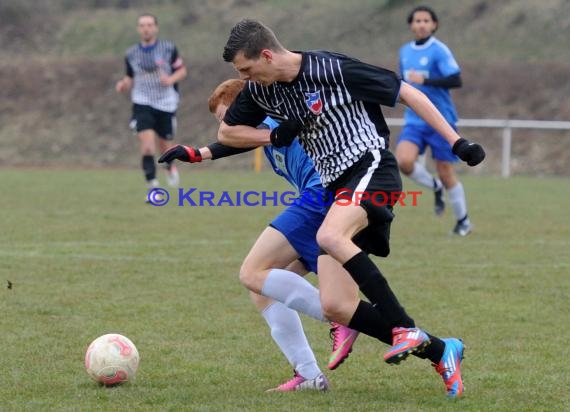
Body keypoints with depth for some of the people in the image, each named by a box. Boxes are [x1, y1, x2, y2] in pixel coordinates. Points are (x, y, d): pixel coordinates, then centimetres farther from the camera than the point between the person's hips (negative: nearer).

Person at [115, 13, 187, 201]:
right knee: (147, 144, -18)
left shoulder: (168, 48, -3)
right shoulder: (131, 54, 3)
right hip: (142, 103, 0)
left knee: (165, 147, 9)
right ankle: (153, 188, -16)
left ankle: (170, 167, 46)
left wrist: (171, 79, -16)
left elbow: (182, 70, 5)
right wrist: (123, 85, -9)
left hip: (166, 103, 0)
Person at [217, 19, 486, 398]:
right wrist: (274, 136, 2)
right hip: (339, 189, 8)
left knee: (330, 236, -37)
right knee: (332, 307, -5)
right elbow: (227, 132, 21)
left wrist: (456, 142, -12)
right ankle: (440, 352, 5)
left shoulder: (332, 69, -13)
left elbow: (406, 93, -9)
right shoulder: (261, 91, 6)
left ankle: (405, 328, -26)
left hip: (371, 168, -8)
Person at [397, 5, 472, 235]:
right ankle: (435, 187, 10)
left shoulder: (439, 50, -10)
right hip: (414, 120, 5)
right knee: (404, 161, -19)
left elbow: (456, 80, -20)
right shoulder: (405, 51, 11)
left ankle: (463, 221, 20)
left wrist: (424, 81, -26)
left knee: (445, 173, 1)